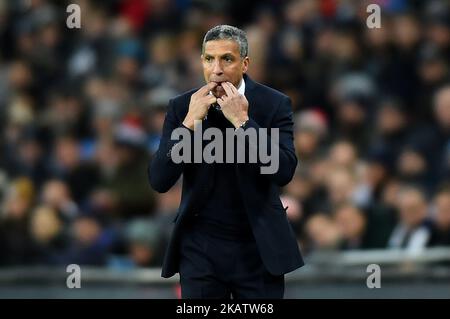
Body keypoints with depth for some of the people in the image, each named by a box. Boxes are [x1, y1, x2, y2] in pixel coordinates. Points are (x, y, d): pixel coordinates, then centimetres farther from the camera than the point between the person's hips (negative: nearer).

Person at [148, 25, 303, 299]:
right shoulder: (182, 106, -1)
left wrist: (242, 122, -21)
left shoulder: (274, 104, -5)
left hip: (258, 246, -1)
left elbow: (284, 172, -16)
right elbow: (159, 181, -7)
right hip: (201, 247, 1)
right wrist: (189, 123, -17)